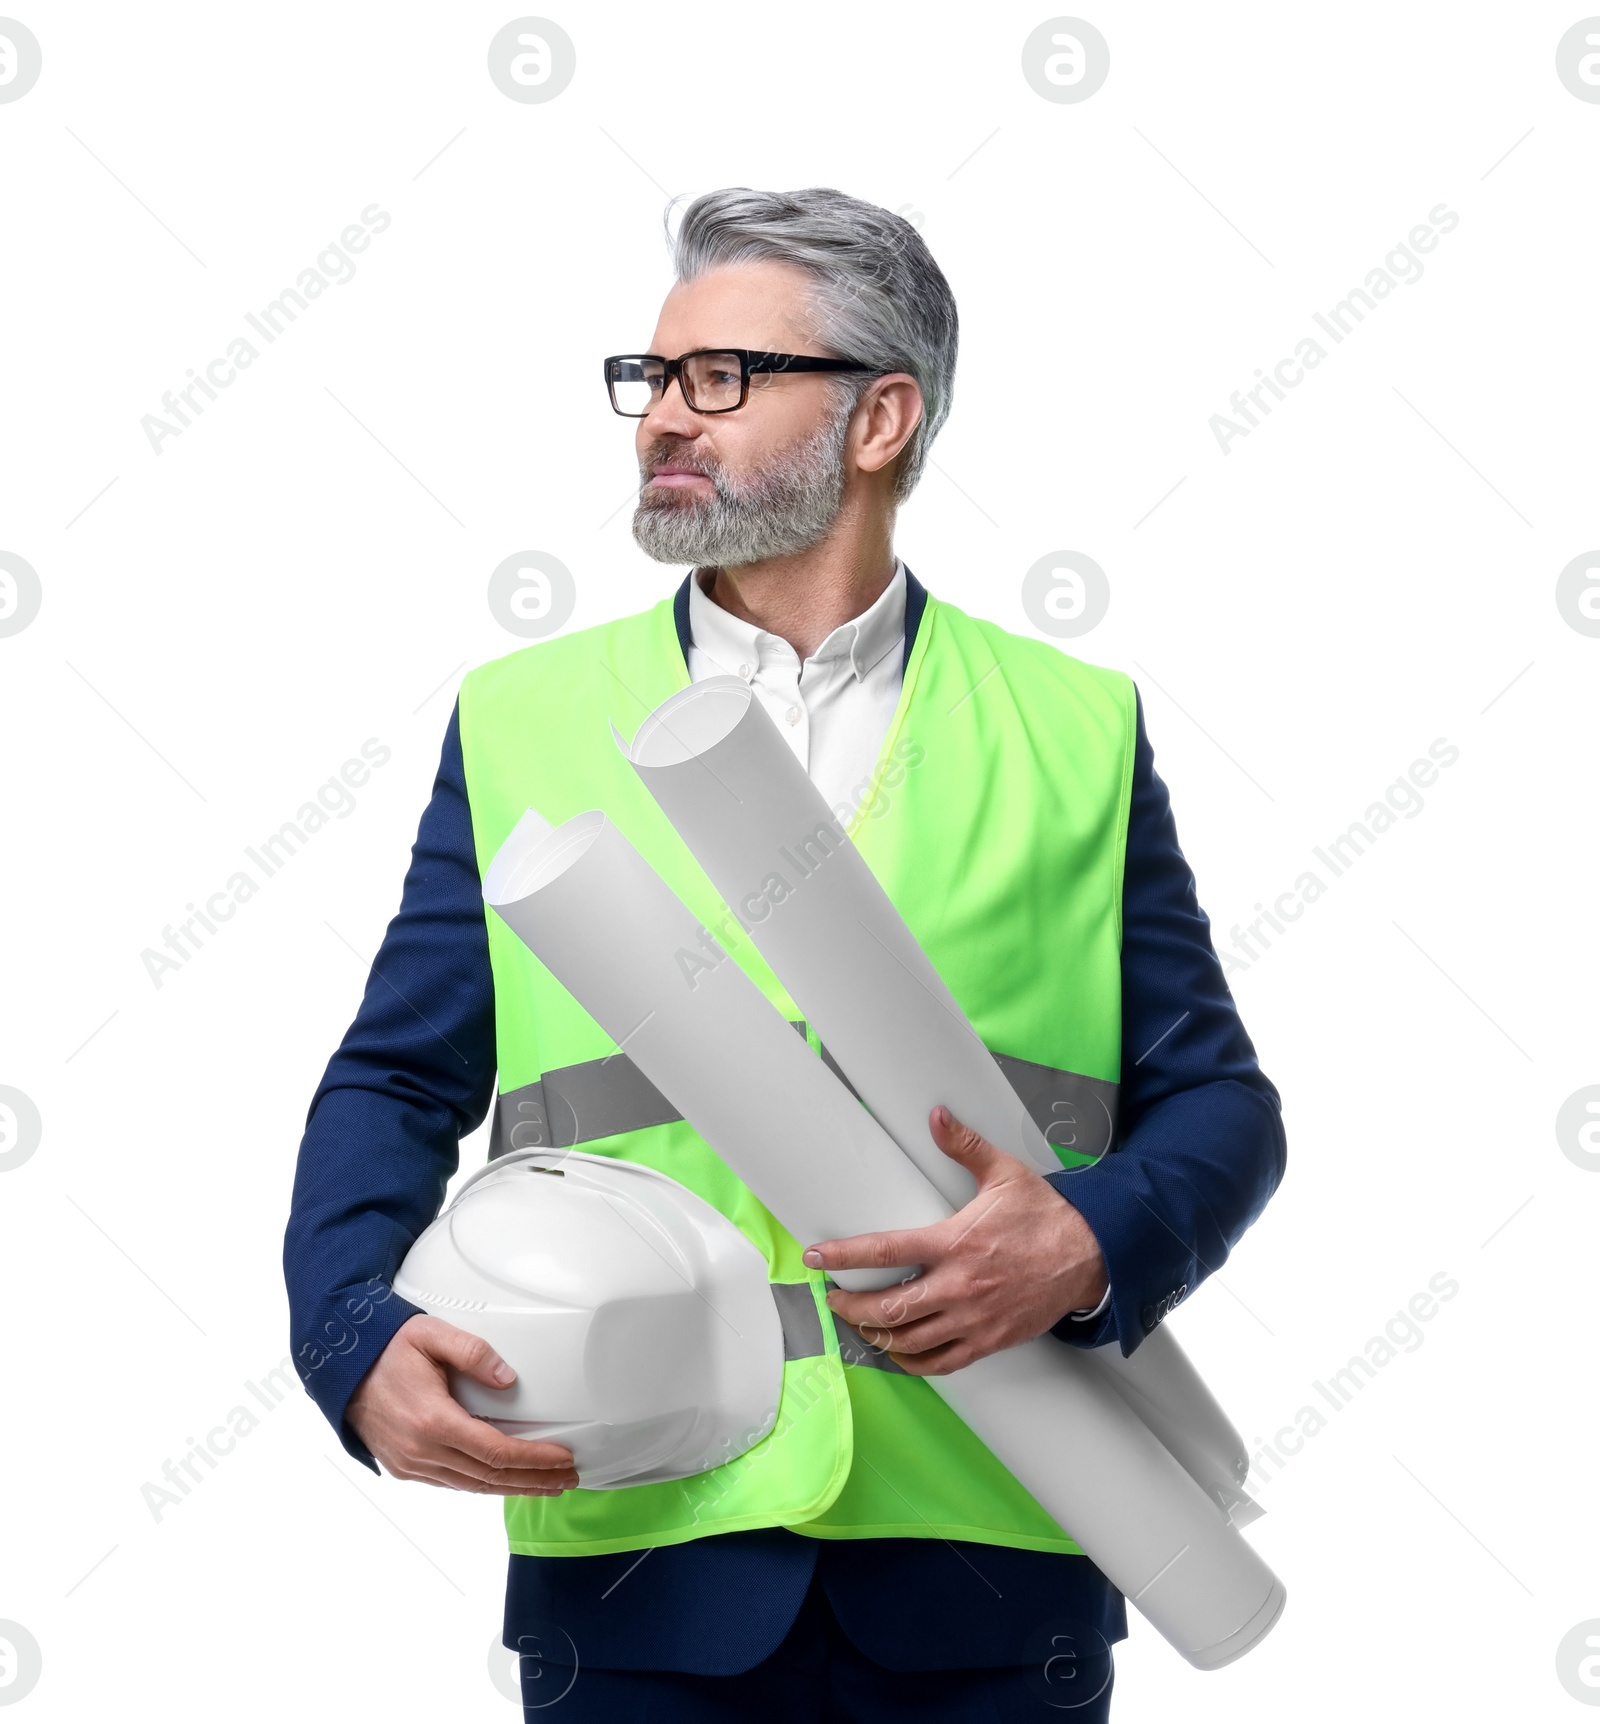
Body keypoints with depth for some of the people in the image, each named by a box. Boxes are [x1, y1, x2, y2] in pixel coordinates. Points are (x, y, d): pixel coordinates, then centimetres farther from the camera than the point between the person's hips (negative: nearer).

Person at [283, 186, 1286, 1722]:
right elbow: (399, 1088, 7)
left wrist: (1090, 1245, -15)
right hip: (635, 1551, 1)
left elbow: (1215, 1104, 5)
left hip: (983, 1550, 0)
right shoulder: (520, 719, 8)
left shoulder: (1078, 731, 6)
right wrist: (359, 1340, -11)